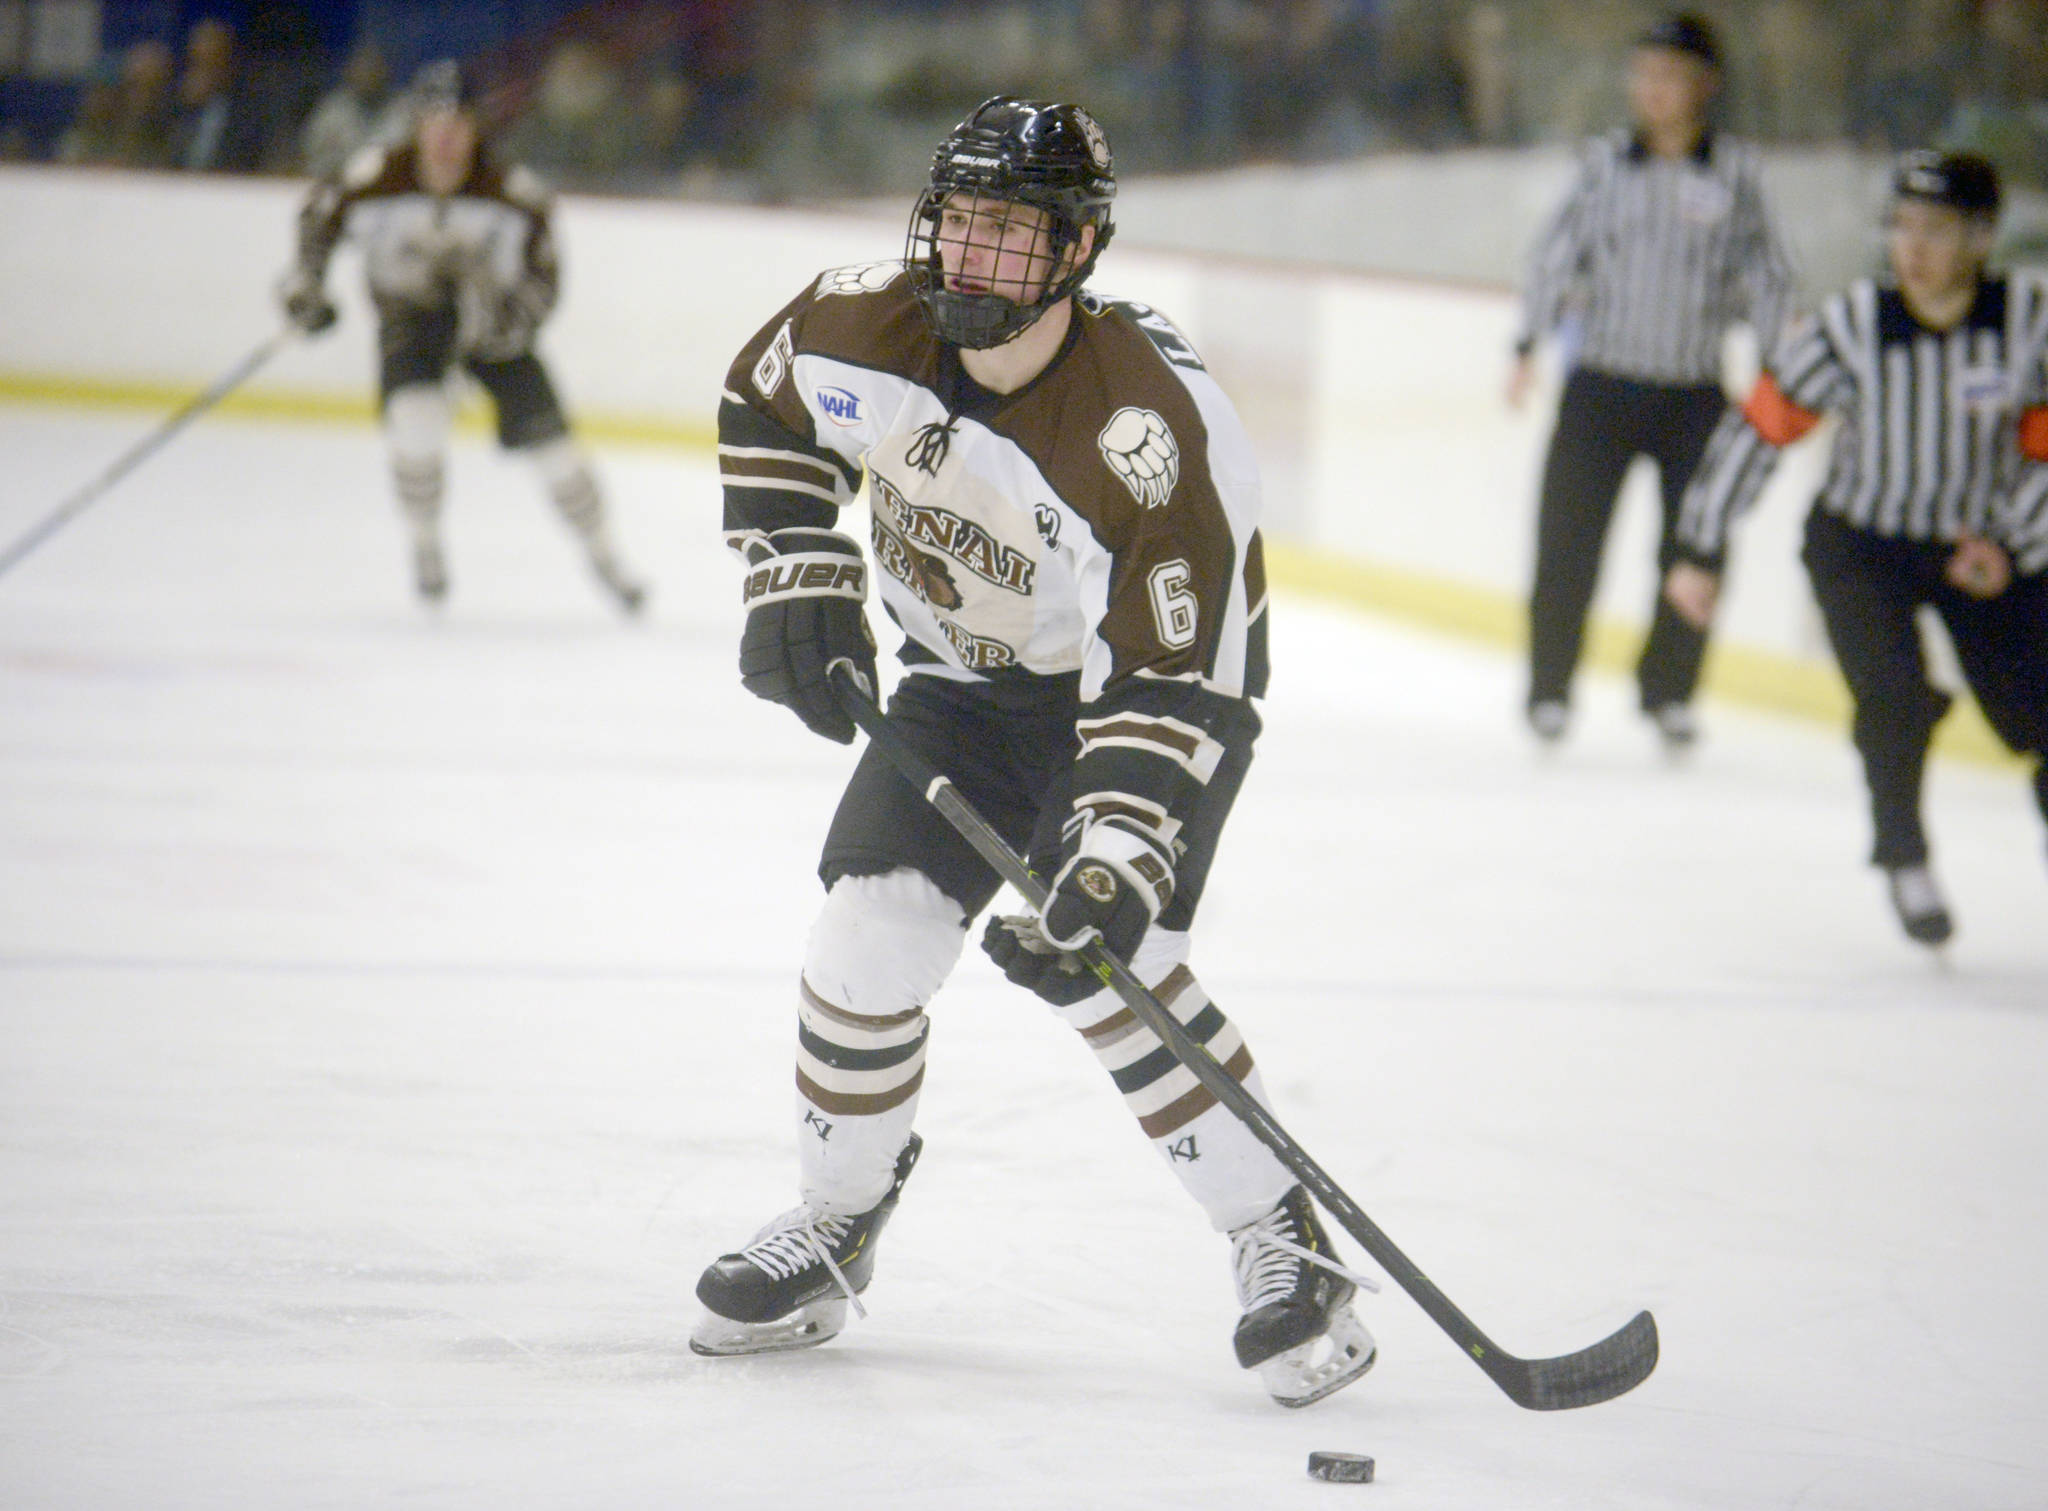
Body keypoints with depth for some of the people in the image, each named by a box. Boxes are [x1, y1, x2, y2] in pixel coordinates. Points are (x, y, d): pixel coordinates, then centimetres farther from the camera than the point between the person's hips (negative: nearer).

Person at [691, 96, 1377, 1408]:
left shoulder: (1151, 426, -35)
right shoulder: (869, 329, -19)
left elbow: (1165, 679, -34)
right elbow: (767, 409, 5)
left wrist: (1118, 861, -41)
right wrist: (798, 576, -5)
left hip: (1161, 675, -5)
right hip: (972, 681, 5)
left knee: (1095, 957, -22)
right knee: (871, 931, -5)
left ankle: (1283, 1244, -11)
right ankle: (835, 1225, 18)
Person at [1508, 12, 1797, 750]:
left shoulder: (1733, 172, 0)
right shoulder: (1608, 162, 2)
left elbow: (1764, 274, 5)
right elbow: (1560, 253, 8)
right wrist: (1527, 346, 5)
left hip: (1694, 393, 0)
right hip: (1601, 384, 0)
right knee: (1569, 541, -3)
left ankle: (1668, 690, 15)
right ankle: (1550, 689, 13)